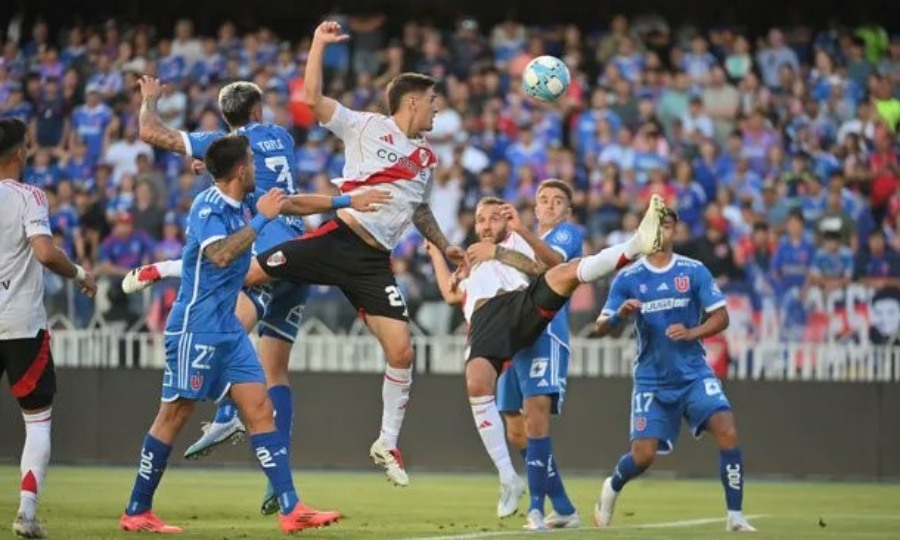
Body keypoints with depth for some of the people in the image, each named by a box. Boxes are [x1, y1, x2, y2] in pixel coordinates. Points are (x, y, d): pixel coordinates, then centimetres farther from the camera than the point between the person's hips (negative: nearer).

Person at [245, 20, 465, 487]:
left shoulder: (427, 159, 18)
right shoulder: (366, 127, 1)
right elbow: (312, 98, -6)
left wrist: (444, 247, 21)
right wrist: (319, 44, -12)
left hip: (373, 262, 4)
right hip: (337, 237, -4)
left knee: (401, 351, -8)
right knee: (245, 274, -9)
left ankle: (387, 444, 6)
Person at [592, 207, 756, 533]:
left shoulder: (694, 272, -1)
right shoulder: (628, 279, 0)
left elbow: (720, 317, -1)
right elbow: (601, 328, -3)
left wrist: (691, 333, -19)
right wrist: (620, 314, -25)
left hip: (694, 373, 0)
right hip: (652, 379, 0)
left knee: (727, 433, -21)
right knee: (643, 456, -6)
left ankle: (735, 517, -13)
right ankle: (611, 488, 30)